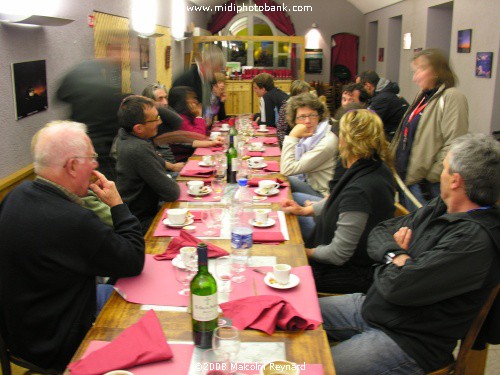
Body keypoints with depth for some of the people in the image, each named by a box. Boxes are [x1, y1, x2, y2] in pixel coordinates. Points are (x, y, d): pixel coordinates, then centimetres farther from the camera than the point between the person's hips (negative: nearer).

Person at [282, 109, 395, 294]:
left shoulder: (358, 191, -34)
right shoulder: (377, 167, -4)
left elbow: (338, 254, -26)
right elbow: (337, 201, 15)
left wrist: (306, 252, -10)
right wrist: (304, 210, 8)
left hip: (355, 274, -9)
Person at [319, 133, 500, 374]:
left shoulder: (474, 240, -26)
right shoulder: (441, 207, 4)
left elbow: (398, 287, -30)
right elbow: (380, 232, 8)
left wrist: (392, 263, -7)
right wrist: (395, 254, -14)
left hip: (407, 342, -8)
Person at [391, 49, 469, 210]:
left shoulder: (452, 97, -15)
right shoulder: (423, 96, 15)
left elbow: (453, 146, -23)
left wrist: (431, 178, -21)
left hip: (425, 186, -9)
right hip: (406, 178, 9)